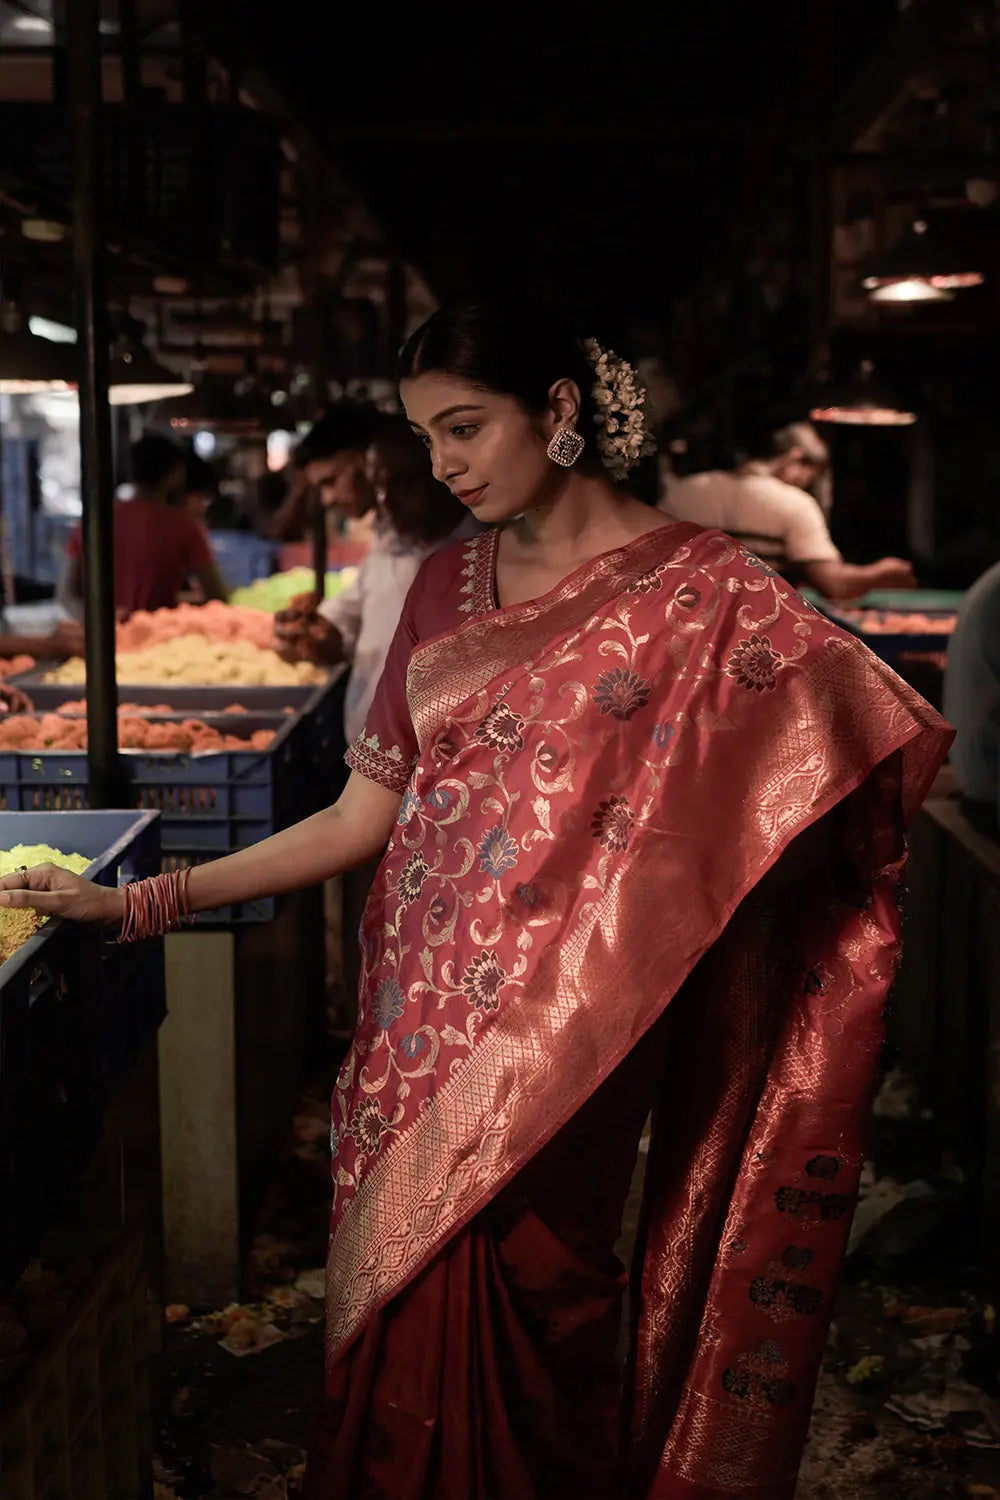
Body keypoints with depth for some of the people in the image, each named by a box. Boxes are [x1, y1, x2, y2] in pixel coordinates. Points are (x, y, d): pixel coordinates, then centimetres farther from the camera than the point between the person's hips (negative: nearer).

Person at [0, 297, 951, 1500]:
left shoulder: (693, 588, -4)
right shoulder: (446, 589, 10)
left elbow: (874, 733, -9)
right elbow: (363, 818, 9)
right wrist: (140, 903, 5)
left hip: (556, 1028, -4)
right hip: (421, 1007, 5)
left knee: (520, 1308, 0)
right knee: (398, 1312, 9)